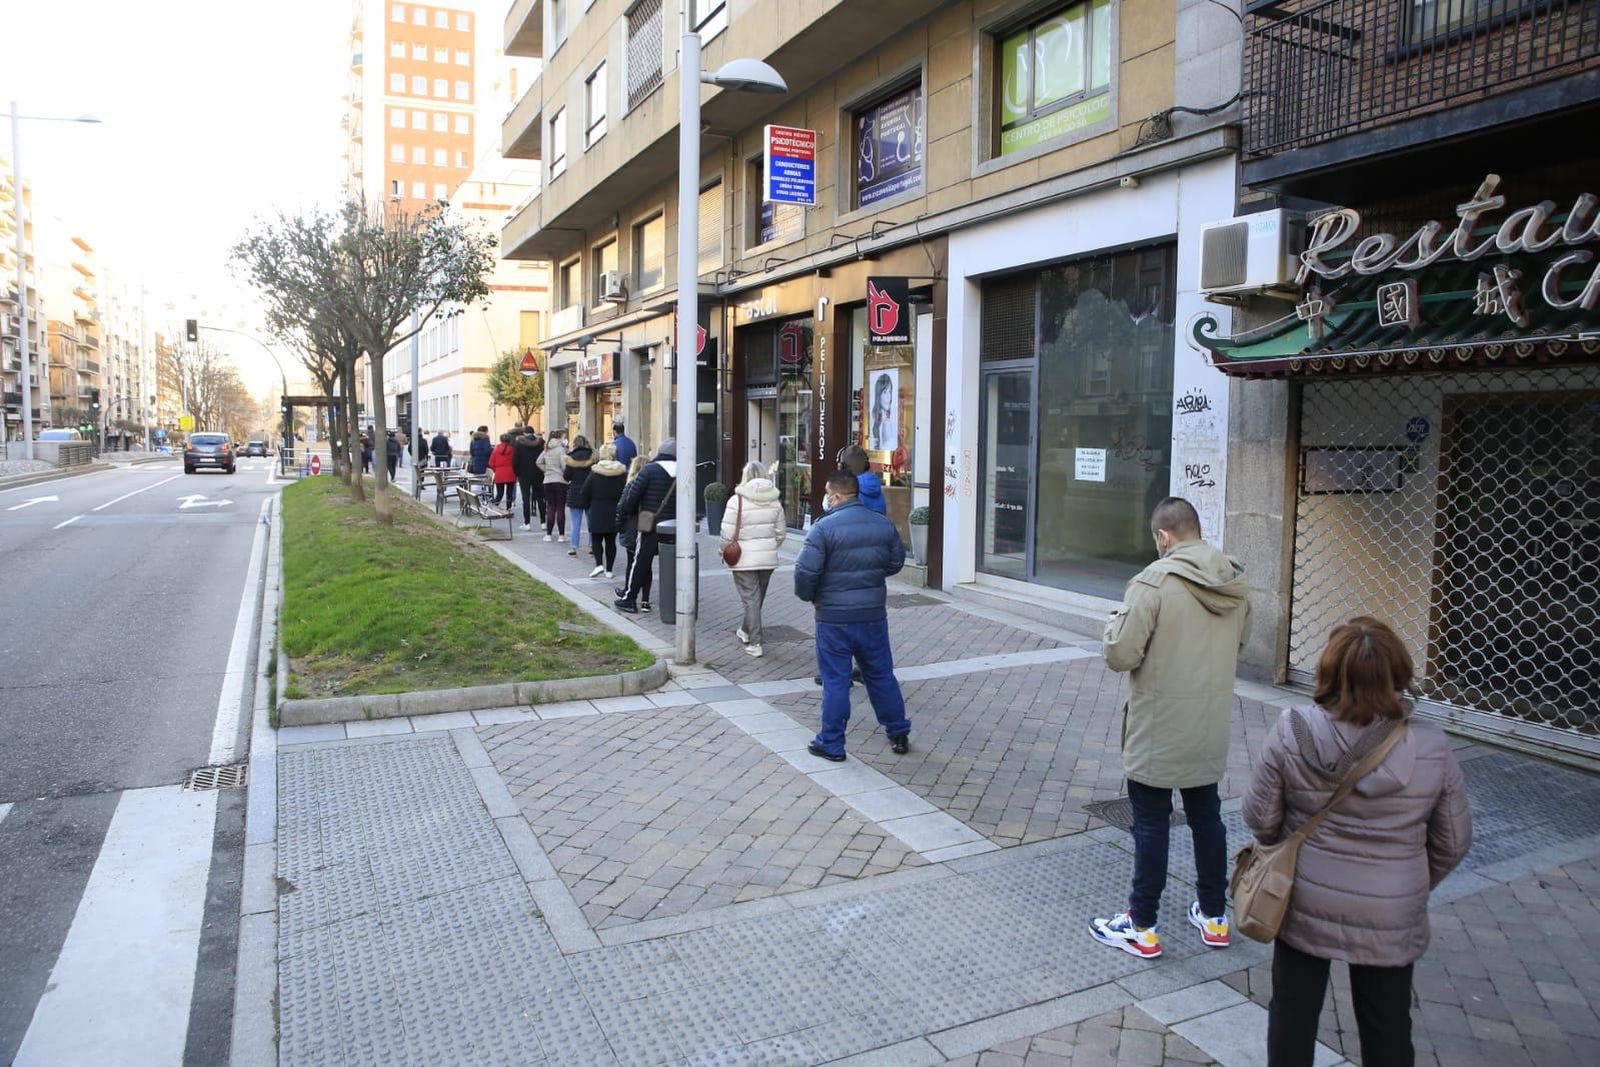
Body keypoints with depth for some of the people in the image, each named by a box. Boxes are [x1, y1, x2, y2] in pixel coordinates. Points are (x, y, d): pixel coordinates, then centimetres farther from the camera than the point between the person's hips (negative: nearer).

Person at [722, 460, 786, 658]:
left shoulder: (738, 500, -13)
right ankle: (746, 632, 38)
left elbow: (728, 533, -14)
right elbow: (781, 531, 6)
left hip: (745, 558, -4)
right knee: (758, 597, 19)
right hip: (769, 558, 5)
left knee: (751, 599, 1)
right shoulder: (775, 501, 1)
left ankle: (754, 644, -1)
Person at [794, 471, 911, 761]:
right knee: (881, 675, 17)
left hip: (834, 617, -4)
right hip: (874, 614, 5)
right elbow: (896, 562, 12)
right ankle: (899, 735, 26)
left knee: (835, 680, 5)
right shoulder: (884, 524, 2)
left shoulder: (824, 527, -15)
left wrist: (808, 596, 1)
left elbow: (806, 571, -18)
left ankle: (831, 744, 14)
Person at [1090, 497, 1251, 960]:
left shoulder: (1154, 582, -22)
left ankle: (1141, 927, 17)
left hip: (1158, 732, -6)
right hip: (1211, 731, 6)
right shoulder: (1237, 583, 0)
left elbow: (1120, 654, -22)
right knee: (1207, 818, 19)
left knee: (1151, 825, 5)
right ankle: (1214, 916, 33)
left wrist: (1116, 623, -3)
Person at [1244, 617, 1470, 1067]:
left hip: (1304, 905, -1)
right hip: (1391, 917, 1)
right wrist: (1415, 885, 16)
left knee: (1293, 1012, 17)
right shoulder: (1431, 747, -15)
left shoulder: (1292, 731, -18)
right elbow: (1453, 841, -3)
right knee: (1388, 1028, 19)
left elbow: (1260, 817, -10)